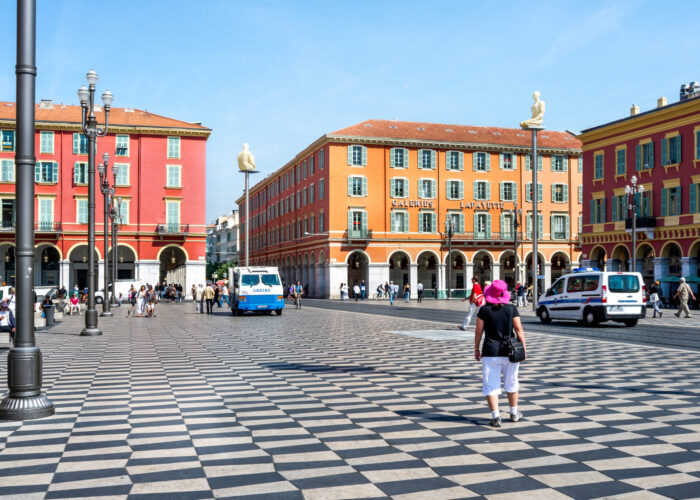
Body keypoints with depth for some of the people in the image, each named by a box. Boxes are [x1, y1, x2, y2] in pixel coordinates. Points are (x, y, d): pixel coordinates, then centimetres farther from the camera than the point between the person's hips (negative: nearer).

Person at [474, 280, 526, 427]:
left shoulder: (484, 310, -5)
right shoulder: (512, 309, -2)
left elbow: (478, 332, -2)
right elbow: (519, 330, -3)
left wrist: (476, 349, 9)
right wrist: (523, 348, 5)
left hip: (490, 352, -2)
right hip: (509, 351, 2)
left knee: (491, 385, 4)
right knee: (511, 383, 19)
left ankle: (495, 417, -3)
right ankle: (514, 413, 31)